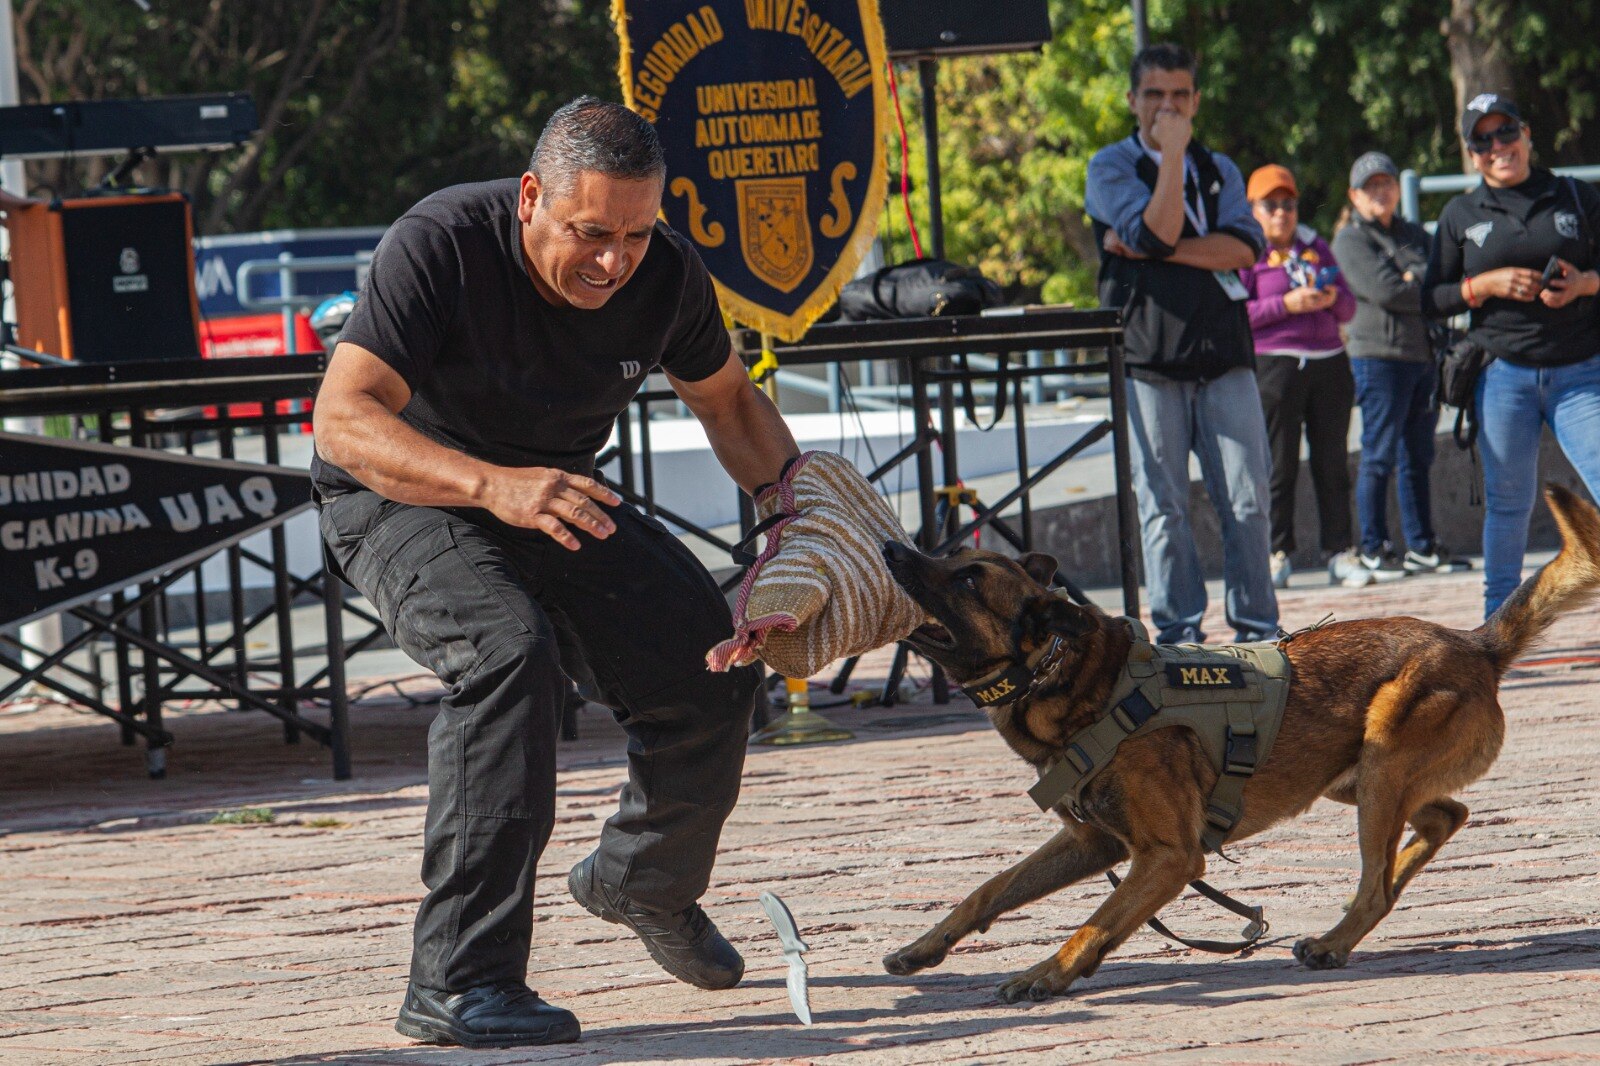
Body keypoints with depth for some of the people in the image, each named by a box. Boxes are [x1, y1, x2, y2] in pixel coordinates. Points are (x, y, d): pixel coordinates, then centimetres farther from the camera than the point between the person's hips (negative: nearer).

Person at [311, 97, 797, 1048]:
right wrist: (489, 486, -53)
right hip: (401, 500, -6)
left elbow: (728, 402, 8)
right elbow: (343, 420, -38)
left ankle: (644, 880, 29)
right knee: (509, 651, -33)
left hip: (558, 498, 6)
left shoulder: (666, 275, -13)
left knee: (711, 674, -4)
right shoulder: (442, 247, -30)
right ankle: (456, 983, -33)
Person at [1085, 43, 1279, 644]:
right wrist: (1173, 153, -10)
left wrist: (1155, 250, -10)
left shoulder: (1219, 170, 16)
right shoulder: (1111, 167, 5)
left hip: (1223, 353, 3)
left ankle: (1256, 627, 6)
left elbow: (1244, 246, -2)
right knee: (1162, 504, -2)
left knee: (1246, 500, -1)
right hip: (1147, 358, -3)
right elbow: (1155, 232, -12)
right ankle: (1178, 629, 5)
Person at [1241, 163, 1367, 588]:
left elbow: (1348, 309, 19)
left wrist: (1333, 298, -3)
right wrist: (1286, 305, -16)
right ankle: (1277, 553, 3)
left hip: (1329, 363, 4)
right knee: (1279, 467, -3)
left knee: (1333, 464, 3)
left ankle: (1339, 552, 5)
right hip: (1274, 365, -4)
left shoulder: (1317, 248, 18)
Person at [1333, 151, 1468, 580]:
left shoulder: (1415, 234, 21)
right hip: (1379, 352, -7)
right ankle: (1373, 549, -5)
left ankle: (1422, 547, 12)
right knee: (1380, 456, -7)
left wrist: (1415, 278, -10)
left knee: (1418, 458, 9)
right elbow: (1383, 289, -13)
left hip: (1424, 353, 7)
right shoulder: (1351, 239, 0)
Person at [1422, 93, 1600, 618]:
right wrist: (1487, 285, -9)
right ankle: (1499, 611, 16)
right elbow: (1432, 299, 8)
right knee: (1508, 500, 3)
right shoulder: (1461, 215, 9)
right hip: (1504, 375, 1)